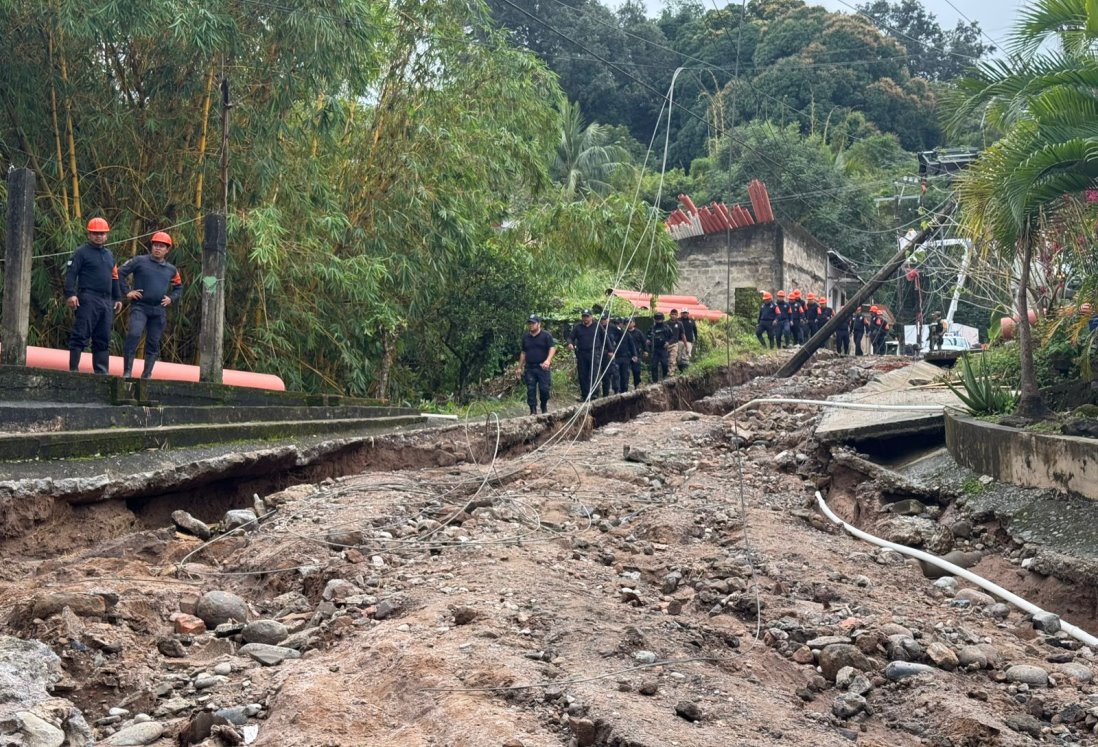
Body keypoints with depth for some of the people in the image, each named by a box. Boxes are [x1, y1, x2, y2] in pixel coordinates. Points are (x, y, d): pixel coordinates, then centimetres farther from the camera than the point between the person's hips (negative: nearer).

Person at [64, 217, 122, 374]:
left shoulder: (109, 255, 23)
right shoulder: (81, 252, 1)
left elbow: (114, 277, 28)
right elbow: (71, 274, -7)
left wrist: (118, 298, 22)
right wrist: (70, 294, -18)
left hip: (107, 302, 7)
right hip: (87, 300, -7)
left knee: (103, 339, 7)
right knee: (80, 335, -9)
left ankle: (101, 372, 10)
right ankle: (73, 369, -7)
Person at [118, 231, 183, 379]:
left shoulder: (171, 269, 12)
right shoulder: (139, 261, 1)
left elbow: (179, 287, 25)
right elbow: (120, 272, 1)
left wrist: (171, 299, 8)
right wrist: (127, 292, -4)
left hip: (159, 310, 4)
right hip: (139, 307, -4)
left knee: (153, 343, 5)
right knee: (133, 335, -22)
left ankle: (146, 375, 15)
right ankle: (127, 371, -16)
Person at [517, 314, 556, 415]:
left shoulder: (546, 335, -1)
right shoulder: (525, 337, 13)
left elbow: (552, 348, -9)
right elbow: (523, 353, 19)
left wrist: (548, 360, -26)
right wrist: (520, 367, 16)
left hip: (542, 367, -4)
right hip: (529, 368, 4)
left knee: (544, 389, -4)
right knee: (530, 390, -1)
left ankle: (544, 407, 18)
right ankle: (533, 410, 4)